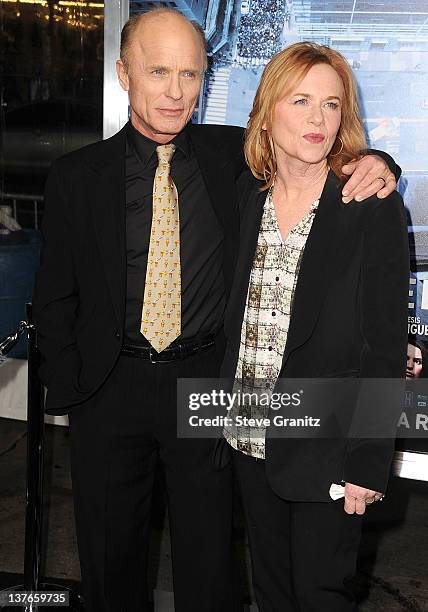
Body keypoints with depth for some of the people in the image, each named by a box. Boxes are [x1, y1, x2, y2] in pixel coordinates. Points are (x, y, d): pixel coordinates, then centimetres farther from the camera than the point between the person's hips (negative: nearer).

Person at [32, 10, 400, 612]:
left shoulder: (232, 155, -1)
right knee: (110, 561, 17)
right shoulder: (77, 176, -2)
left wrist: (372, 162, -13)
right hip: (110, 388, 1)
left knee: (208, 557, 13)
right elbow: (55, 298, 3)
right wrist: (69, 395, -3)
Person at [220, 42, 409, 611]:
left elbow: (386, 344, -11)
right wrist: (228, 414, 3)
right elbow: (234, 321, 8)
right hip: (250, 436, 5)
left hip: (325, 449, -4)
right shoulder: (244, 195, 3)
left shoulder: (375, 208, -11)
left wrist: (369, 461, -13)